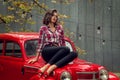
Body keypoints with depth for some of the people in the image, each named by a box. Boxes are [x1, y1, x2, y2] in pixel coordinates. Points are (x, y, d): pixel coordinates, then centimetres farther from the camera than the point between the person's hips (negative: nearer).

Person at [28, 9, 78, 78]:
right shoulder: (43, 28, 9)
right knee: (66, 49, -33)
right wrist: (36, 58, 7)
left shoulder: (60, 27, 20)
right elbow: (40, 43, 9)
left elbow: (62, 42, 21)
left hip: (58, 53, 5)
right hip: (47, 52, -4)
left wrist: (64, 52, 12)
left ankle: (52, 68, -42)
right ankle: (46, 66, -36)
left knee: (74, 54, -27)